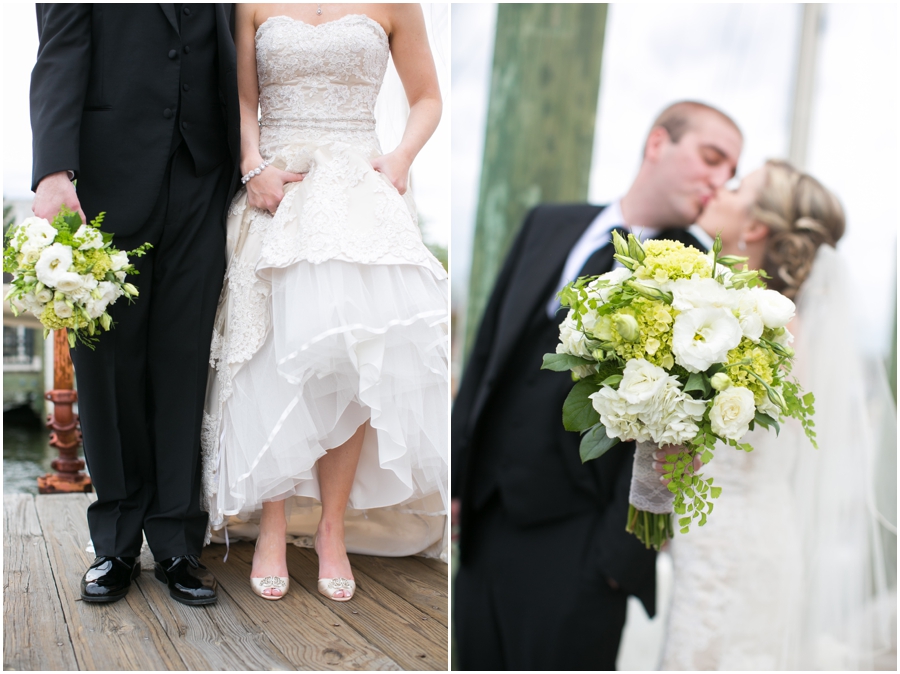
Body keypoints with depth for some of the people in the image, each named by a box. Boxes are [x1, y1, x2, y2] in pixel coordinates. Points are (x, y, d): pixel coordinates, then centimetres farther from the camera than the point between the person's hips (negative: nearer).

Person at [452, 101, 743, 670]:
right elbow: (488, 348, 10)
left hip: (576, 540, -4)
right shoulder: (550, 224, 8)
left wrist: (621, 553, -13)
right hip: (483, 520, 5)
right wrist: (455, 472, 9)